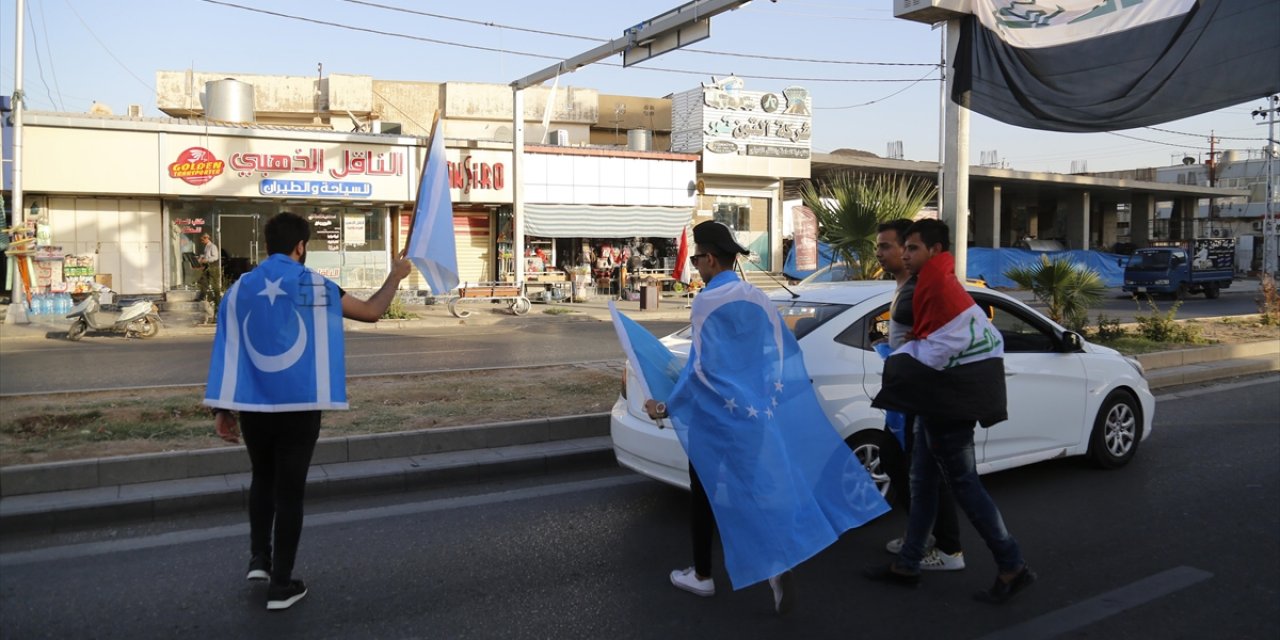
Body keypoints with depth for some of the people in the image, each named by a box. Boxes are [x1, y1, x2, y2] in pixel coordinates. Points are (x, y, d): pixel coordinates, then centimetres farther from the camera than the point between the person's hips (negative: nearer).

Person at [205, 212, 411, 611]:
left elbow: (226, 351, 2)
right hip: (299, 406, -3)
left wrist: (221, 410, 6)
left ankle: (259, 558, 26)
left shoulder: (239, 290, 3)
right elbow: (372, 312, 2)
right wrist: (395, 277, 18)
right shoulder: (315, 287, -6)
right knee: (289, 490, 5)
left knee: (262, 479, 26)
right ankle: (281, 585, 12)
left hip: (252, 406, 3)